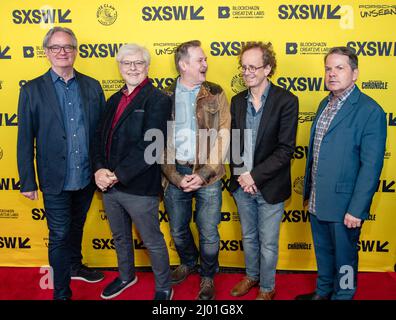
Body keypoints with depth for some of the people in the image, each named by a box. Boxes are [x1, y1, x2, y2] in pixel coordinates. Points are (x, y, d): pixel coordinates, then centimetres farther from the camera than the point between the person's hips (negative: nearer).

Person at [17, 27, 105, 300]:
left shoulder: (92, 86, 2)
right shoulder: (32, 90, -5)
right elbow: (25, 140, -4)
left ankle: (74, 266, 47)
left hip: (87, 178, 3)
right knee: (60, 235, 6)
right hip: (56, 181, -3)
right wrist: (27, 181, -5)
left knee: (76, 228, 22)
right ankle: (61, 292, 23)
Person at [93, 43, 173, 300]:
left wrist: (117, 175, -20)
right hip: (109, 185, 7)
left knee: (153, 242, 10)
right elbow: (101, 138, 9)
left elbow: (150, 146, -21)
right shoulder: (114, 100, 12)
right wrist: (100, 170, -9)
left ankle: (164, 288, 32)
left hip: (140, 189, -7)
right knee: (120, 238, 24)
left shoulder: (158, 100, -12)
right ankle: (126, 276, 48)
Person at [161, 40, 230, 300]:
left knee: (209, 234, 6)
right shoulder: (165, 96, 1)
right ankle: (188, 263, 46)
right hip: (176, 172, 2)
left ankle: (207, 277, 33)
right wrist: (175, 176, -10)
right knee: (178, 230, 17)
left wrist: (203, 174, -12)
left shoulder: (216, 94, 0)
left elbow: (223, 137, -4)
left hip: (207, 173, -1)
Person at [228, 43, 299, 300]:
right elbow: (233, 142, 6)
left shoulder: (286, 101, -13)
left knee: (268, 244, 11)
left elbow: (286, 149, -17)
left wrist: (255, 176, -19)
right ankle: (251, 276, 45)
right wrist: (240, 174, -8)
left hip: (270, 187, -4)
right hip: (242, 184, 5)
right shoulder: (237, 101, 3)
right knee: (248, 237, 22)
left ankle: (267, 287, 34)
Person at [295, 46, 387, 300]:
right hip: (317, 201, 7)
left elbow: (371, 166, -18)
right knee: (323, 251, 23)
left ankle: (342, 296, 35)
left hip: (344, 204, -7)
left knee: (344, 257, 13)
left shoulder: (369, 111, -16)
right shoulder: (325, 104, 8)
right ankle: (323, 292, 44)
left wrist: (357, 209, -19)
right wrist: (308, 190, 13)